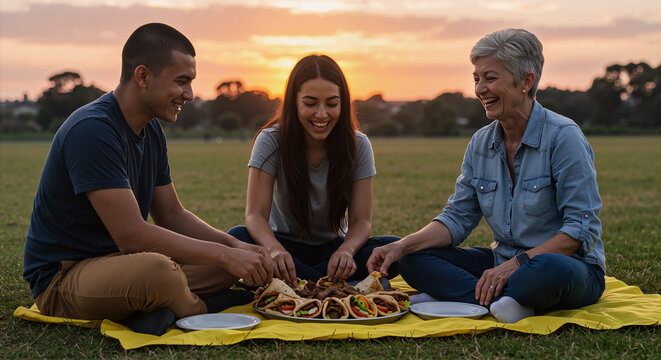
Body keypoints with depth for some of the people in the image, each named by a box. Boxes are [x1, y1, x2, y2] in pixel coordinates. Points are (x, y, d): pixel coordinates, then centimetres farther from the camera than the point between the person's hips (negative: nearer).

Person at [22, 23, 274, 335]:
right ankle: (197, 310, -7)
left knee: (234, 259, 3)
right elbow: (131, 234, -29)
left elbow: (171, 216, 13)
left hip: (118, 260, 9)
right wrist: (225, 254, -24)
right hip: (61, 278, -9)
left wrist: (237, 247, -3)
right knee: (158, 269, -39)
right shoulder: (91, 130, -23)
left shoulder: (152, 132, 7)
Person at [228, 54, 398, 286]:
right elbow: (255, 214, -19)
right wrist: (275, 249, -43)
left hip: (332, 248, 1)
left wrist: (346, 250, -36)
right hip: (285, 244, -1)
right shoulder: (271, 141, -13)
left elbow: (362, 220, -12)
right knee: (237, 238, -33)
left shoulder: (357, 145, -9)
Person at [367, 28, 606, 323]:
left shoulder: (563, 137, -14)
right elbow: (458, 218, 4)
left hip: (575, 268, -6)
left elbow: (582, 229, -17)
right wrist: (402, 245, -12)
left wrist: (516, 264, -26)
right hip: (504, 262, 6)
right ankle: (502, 302, -25)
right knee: (413, 261, -10)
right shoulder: (480, 144, 4)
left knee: (548, 270, -41)